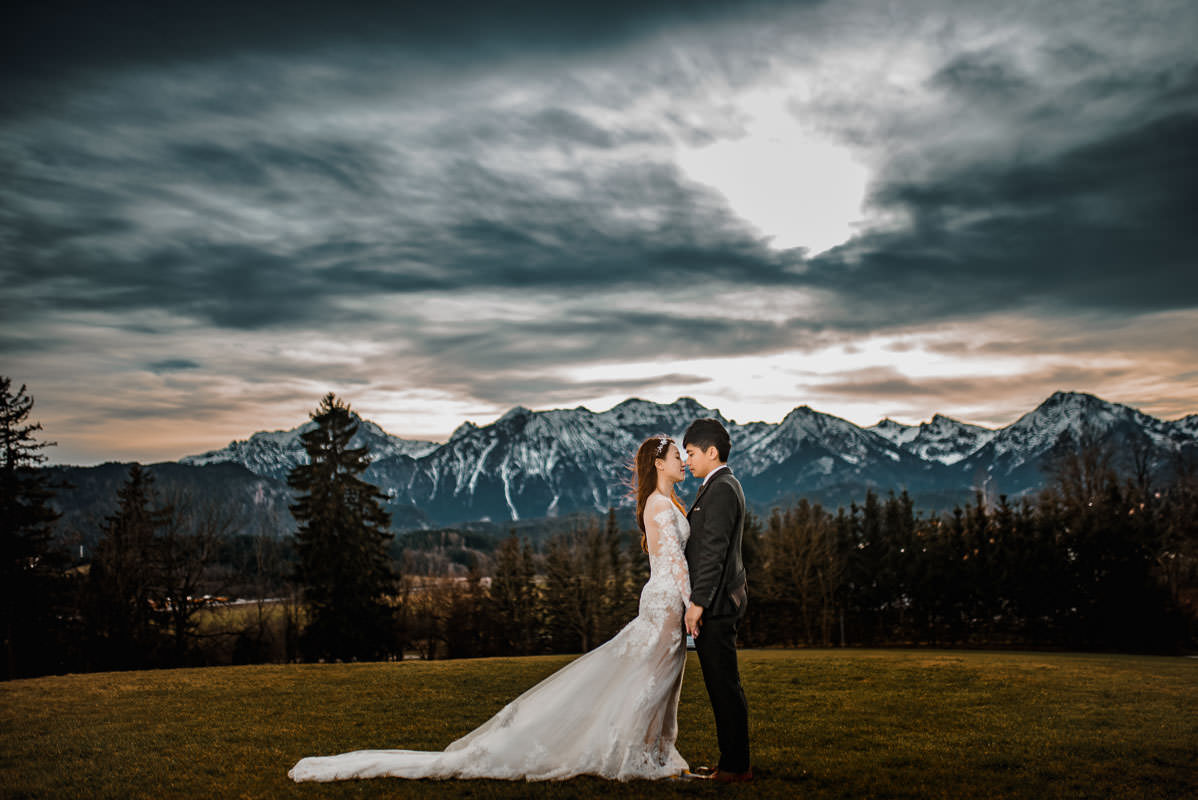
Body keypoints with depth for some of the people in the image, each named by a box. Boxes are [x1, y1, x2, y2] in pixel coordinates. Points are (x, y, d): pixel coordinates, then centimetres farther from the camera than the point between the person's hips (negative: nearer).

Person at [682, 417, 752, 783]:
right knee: (722, 685, 14)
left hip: (714, 605, -10)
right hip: (718, 603, 10)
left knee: (725, 686, -4)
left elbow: (714, 551, -21)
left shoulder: (722, 490, -15)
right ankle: (732, 762, 21)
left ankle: (736, 767, 3)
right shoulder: (722, 486, 17)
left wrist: (698, 602, -22)